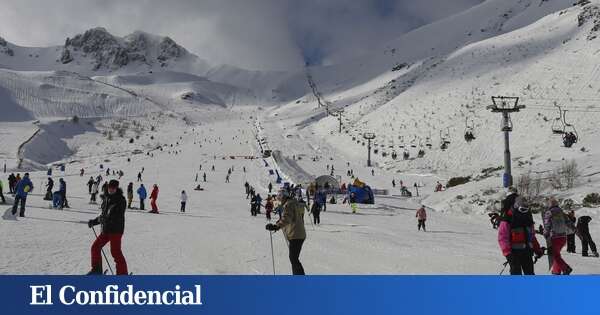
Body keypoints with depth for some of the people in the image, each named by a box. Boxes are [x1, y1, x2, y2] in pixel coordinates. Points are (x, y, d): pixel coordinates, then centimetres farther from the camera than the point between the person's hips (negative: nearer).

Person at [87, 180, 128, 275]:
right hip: (106, 229, 9)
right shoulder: (108, 199, 15)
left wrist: (106, 219, -32)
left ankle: (123, 273, -4)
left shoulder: (121, 200, -9)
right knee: (95, 247, 11)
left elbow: (118, 217, -21)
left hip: (116, 230, -9)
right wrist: (94, 222, 20)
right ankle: (97, 269, 25)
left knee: (115, 251, -11)